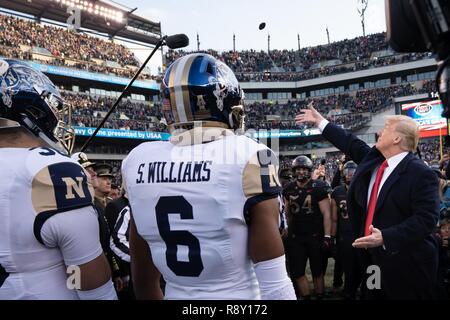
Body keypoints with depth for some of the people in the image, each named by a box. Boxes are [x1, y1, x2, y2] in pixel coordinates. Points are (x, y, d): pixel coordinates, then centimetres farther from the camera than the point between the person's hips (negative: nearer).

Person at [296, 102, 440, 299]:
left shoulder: (421, 174, -16)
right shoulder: (372, 158, 5)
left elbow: (426, 218, -21)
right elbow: (351, 144, 18)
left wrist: (385, 237, -29)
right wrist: (319, 121, 24)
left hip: (405, 262, -7)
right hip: (372, 254, 7)